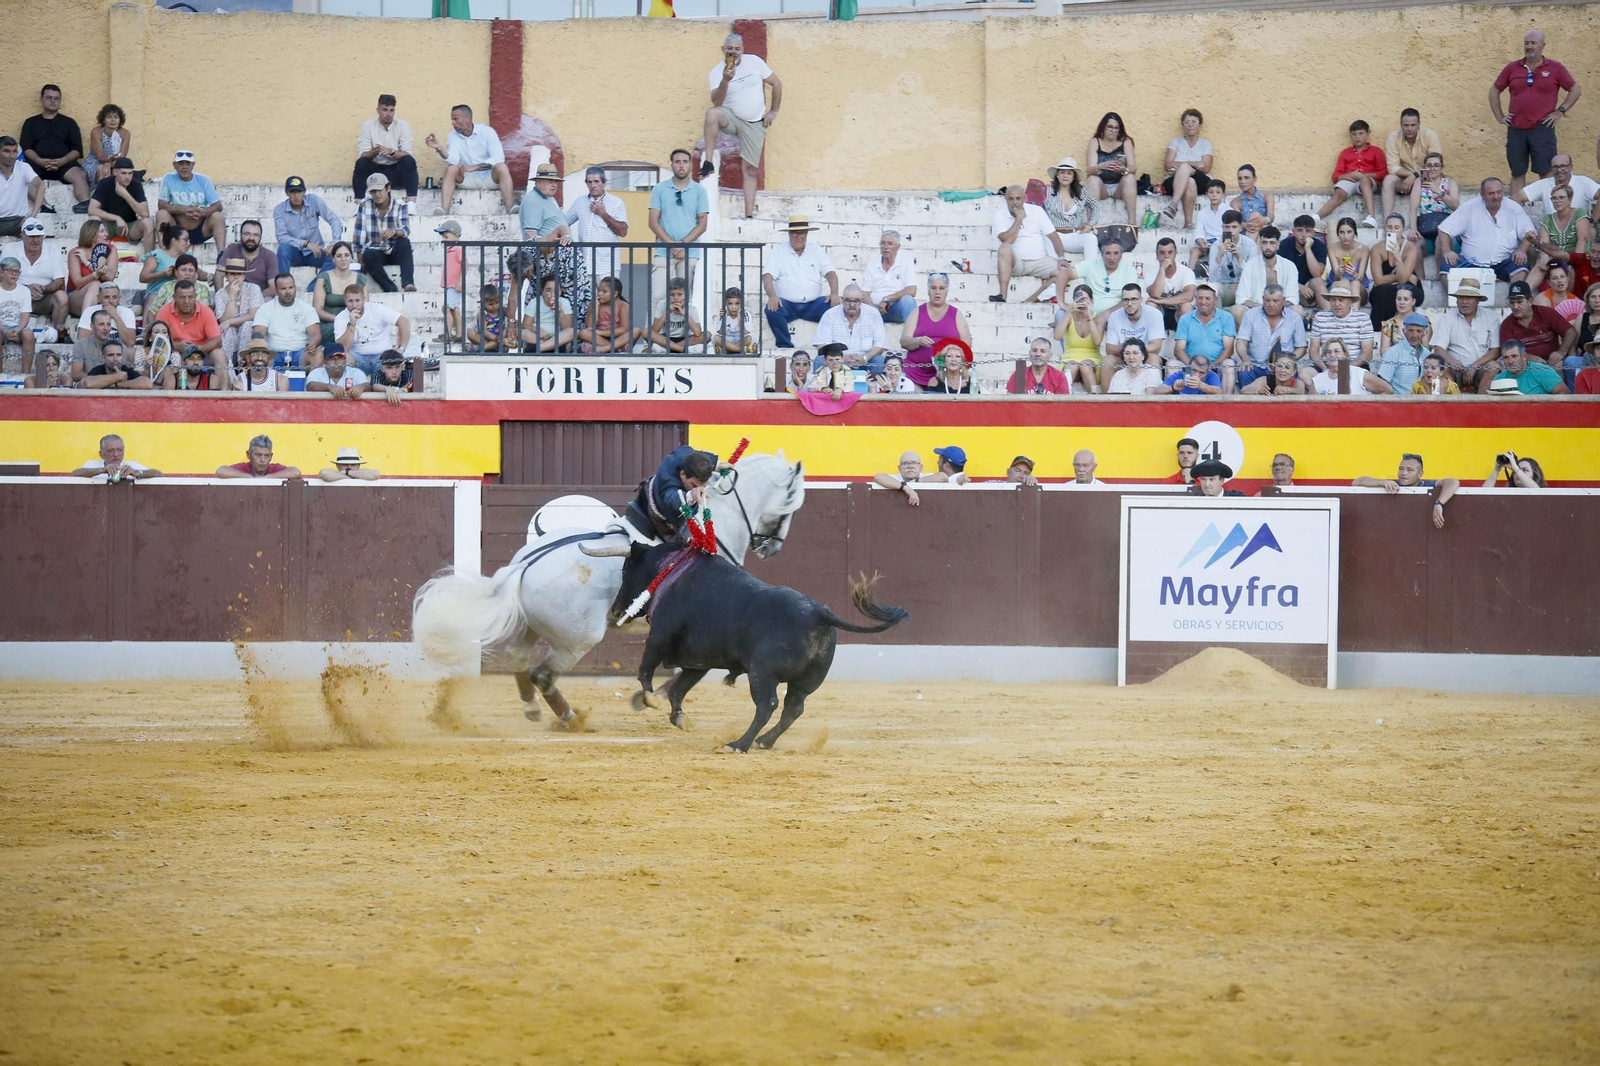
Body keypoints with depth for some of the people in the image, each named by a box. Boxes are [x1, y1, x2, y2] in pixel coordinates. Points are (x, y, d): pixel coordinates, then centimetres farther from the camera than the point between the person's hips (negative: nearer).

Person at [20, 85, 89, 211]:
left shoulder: (69, 123, 20)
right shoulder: (30, 123, 21)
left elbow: (77, 150, 10)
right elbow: (25, 148, 8)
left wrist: (63, 160, -12)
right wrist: (40, 161, -13)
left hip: (63, 164, 1)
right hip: (37, 163, -1)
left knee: (81, 174, -33)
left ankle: (85, 205, -53)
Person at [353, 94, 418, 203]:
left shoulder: (403, 125, -3)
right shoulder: (368, 126, -2)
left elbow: (408, 154, -10)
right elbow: (361, 155, -8)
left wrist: (392, 152, -29)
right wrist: (373, 152, -31)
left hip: (396, 171, 0)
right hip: (375, 169, 0)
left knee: (409, 161, -29)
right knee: (361, 163, -29)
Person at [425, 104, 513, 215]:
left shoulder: (487, 132, -8)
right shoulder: (454, 136, 2)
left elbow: (498, 158, -20)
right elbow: (453, 160, -13)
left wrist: (474, 167, -30)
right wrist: (439, 148, -32)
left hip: (490, 178, -3)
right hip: (468, 180, 3)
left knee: (501, 168, -32)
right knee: (451, 169, -24)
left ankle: (510, 210, -41)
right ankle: (444, 211, -37)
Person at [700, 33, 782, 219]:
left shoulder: (754, 62, -1)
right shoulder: (717, 72, -5)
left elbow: (776, 84, 7)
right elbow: (716, 102, -19)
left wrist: (774, 111, 3)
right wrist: (725, 81, -33)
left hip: (754, 124, 1)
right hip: (731, 117, -1)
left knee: (751, 170, -1)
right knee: (712, 113, -36)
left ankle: (749, 215, 1)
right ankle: (709, 162, -33)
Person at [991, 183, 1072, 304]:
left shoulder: (1036, 211, 6)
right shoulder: (1000, 216, -1)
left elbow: (1053, 236, 6)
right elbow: (1007, 241, -17)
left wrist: (1062, 258, -8)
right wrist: (1019, 219, -12)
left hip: (1040, 261, 3)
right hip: (1016, 262, -3)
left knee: (1065, 272, -23)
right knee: (1005, 248, -36)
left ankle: (1031, 300, -31)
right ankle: (1002, 295, -39)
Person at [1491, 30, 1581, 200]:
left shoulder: (1555, 68, 2)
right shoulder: (1512, 68, 8)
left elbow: (1575, 90, 7)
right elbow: (1494, 91, 18)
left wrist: (1560, 111, -2)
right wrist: (1499, 116, 9)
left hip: (1542, 128, -3)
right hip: (1516, 129, 3)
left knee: (1546, 173, -4)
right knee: (1517, 173, 7)